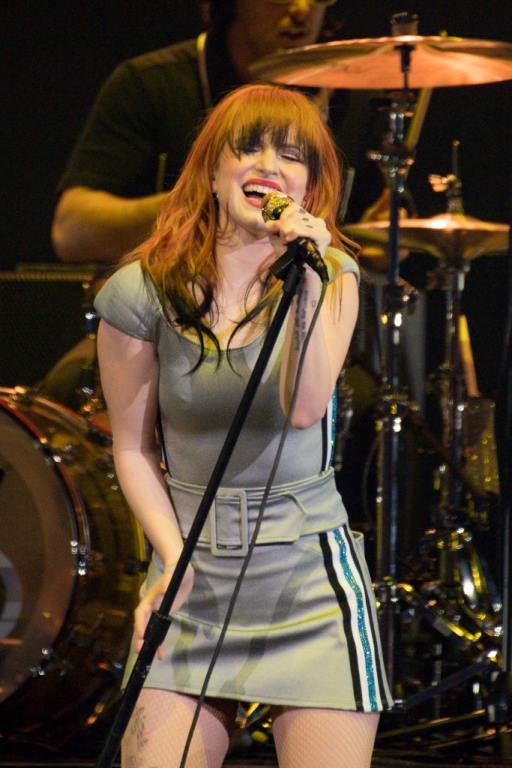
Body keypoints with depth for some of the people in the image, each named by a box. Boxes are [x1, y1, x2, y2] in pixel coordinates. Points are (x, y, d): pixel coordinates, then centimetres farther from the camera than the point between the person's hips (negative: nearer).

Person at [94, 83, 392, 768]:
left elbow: (306, 408, -19)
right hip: (194, 578, 1)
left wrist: (308, 286, -29)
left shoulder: (330, 274, -3)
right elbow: (132, 448, 5)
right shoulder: (143, 293, -3)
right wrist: (172, 555, -8)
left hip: (310, 570, -1)